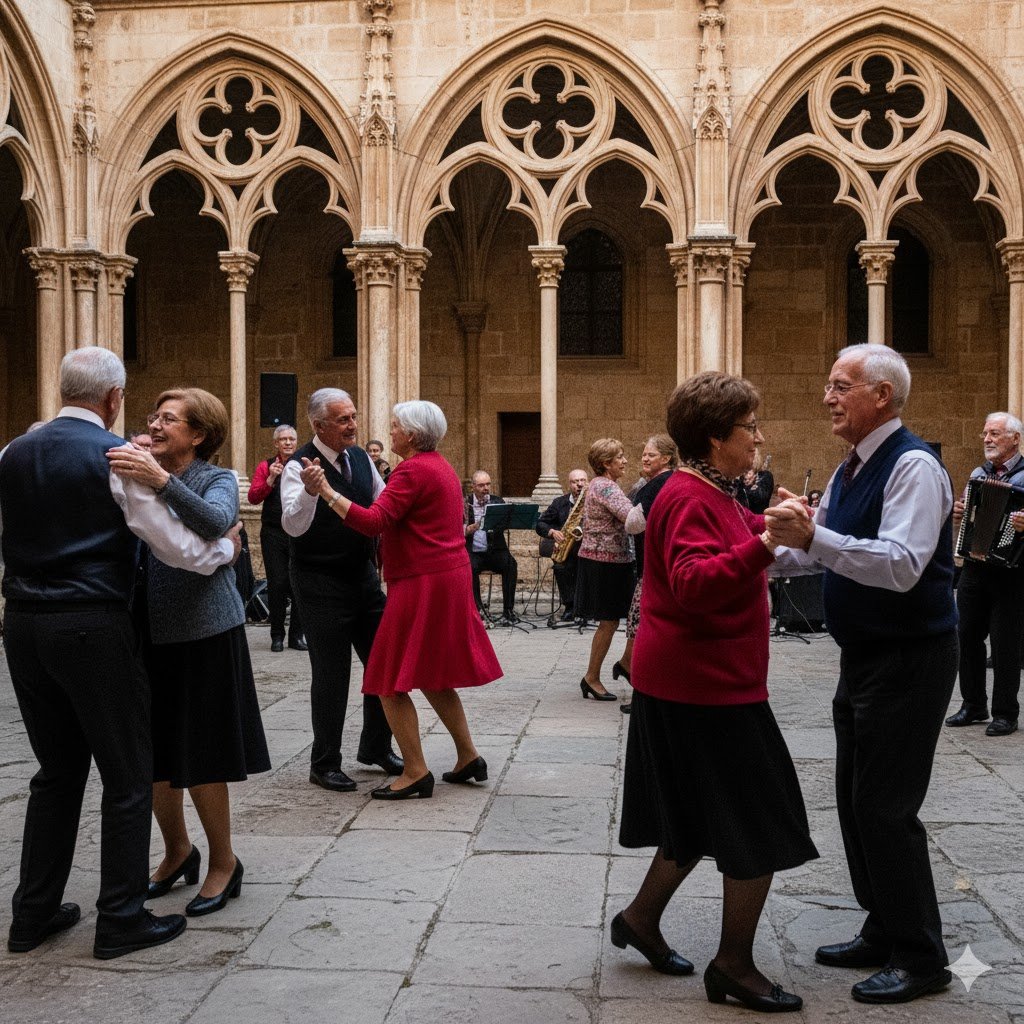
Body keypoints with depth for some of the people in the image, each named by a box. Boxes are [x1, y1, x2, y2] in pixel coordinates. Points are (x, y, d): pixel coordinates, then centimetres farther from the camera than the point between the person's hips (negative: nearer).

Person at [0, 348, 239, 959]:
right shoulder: (117, 456, -10)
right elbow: (174, 544, -13)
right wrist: (226, 551, 5)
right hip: (92, 627, -7)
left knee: (58, 771, 18)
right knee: (128, 776, 5)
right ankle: (121, 920, 10)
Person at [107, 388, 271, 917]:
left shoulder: (218, 480, -4)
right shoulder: (138, 476, 11)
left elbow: (215, 522, -26)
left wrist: (160, 480, -37)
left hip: (203, 633, -5)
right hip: (149, 634, 5)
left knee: (200, 758, 3)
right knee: (151, 756, 12)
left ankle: (223, 863, 21)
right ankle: (177, 852, 34)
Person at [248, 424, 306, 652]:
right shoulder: (266, 467, 5)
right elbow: (253, 497, -5)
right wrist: (271, 478, -16)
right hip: (273, 533, -1)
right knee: (277, 584, 0)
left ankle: (296, 635, 13)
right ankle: (277, 636, 11)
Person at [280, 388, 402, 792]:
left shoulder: (360, 458, 6)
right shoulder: (299, 466, -14)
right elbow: (293, 526, -26)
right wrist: (309, 490, -43)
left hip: (363, 574, 7)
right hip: (320, 582, -7)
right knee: (331, 673, 0)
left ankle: (375, 747, 29)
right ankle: (324, 764, 15)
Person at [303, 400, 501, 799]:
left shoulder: (412, 471, -15)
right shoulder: (440, 467, 16)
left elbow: (374, 522, -26)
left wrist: (324, 490, -29)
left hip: (422, 584, -10)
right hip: (449, 577, 10)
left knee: (391, 681, -3)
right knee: (433, 676, 19)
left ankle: (416, 773, -1)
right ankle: (468, 757, 22)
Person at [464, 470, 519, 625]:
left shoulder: (498, 501, 12)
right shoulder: (465, 503, 7)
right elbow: (459, 531, -1)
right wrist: (470, 528, -22)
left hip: (495, 550, 2)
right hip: (473, 552, -1)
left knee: (511, 564, -28)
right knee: (470, 567, -34)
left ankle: (508, 611, -24)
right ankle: (477, 610, -22)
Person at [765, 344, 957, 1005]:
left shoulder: (914, 467, -18)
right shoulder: (849, 473, 11)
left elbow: (902, 566, -31)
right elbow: (809, 554, 20)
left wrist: (813, 536, -37)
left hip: (910, 661, -9)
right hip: (863, 658, 10)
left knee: (887, 808, -5)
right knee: (856, 801, 16)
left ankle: (920, 958, 10)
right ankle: (883, 933, 30)